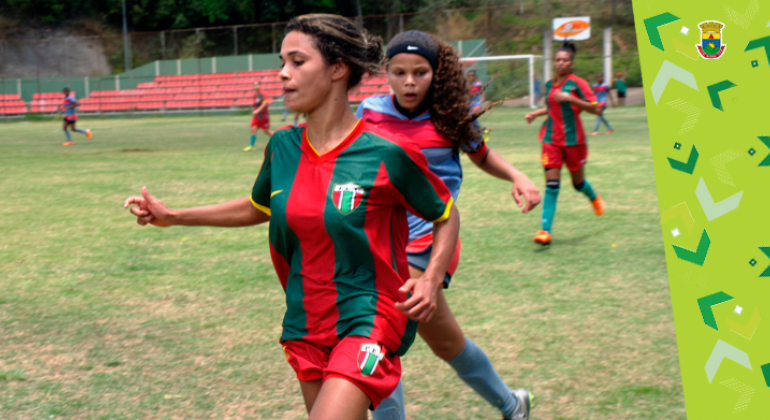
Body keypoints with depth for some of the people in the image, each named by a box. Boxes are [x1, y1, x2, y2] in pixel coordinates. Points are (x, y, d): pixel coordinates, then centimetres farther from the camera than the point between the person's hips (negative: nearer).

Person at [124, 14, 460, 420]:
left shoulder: (387, 154, -15)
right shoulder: (282, 147, 0)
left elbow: (446, 216, 0)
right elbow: (257, 208, 20)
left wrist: (431, 280, -16)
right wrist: (172, 216, 15)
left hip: (367, 323, -6)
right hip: (307, 325, 6)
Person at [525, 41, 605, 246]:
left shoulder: (577, 83, -9)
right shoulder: (550, 84, 8)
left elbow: (596, 109, -15)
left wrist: (570, 98, -23)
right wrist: (537, 113, 10)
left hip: (573, 140, -3)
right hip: (551, 140, 3)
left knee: (578, 183, 12)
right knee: (551, 185, -8)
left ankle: (595, 198, 48)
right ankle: (545, 230, -13)